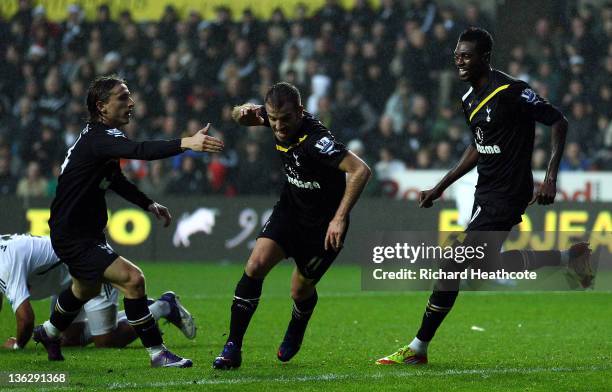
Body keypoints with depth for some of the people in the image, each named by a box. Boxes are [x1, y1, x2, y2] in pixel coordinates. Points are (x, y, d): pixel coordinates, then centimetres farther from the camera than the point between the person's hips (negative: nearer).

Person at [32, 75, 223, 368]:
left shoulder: (103, 136, 8)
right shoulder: (97, 139, -25)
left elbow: (115, 180, 25)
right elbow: (140, 151, -43)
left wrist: (148, 204, 15)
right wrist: (186, 144, -54)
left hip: (87, 231, 11)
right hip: (73, 236, -11)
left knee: (86, 289, 33)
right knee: (131, 279, -22)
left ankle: (49, 332, 59)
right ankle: (157, 354, -17)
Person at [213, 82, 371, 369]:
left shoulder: (315, 140, -33)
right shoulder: (276, 116, -11)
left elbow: (360, 170, -40)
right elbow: (241, 116, 11)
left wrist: (339, 219, -41)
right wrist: (243, 112, -16)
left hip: (324, 224, -5)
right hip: (290, 209, 5)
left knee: (301, 291, 8)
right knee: (255, 266, -15)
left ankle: (294, 335, 44)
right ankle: (233, 348, -10)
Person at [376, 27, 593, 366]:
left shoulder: (511, 91, -18)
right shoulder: (470, 99, 10)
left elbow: (558, 122, -15)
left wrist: (550, 178, -23)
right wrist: (441, 187, 21)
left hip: (506, 194, -10)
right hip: (487, 192, 10)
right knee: (490, 263, 16)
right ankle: (570, 256, 28)